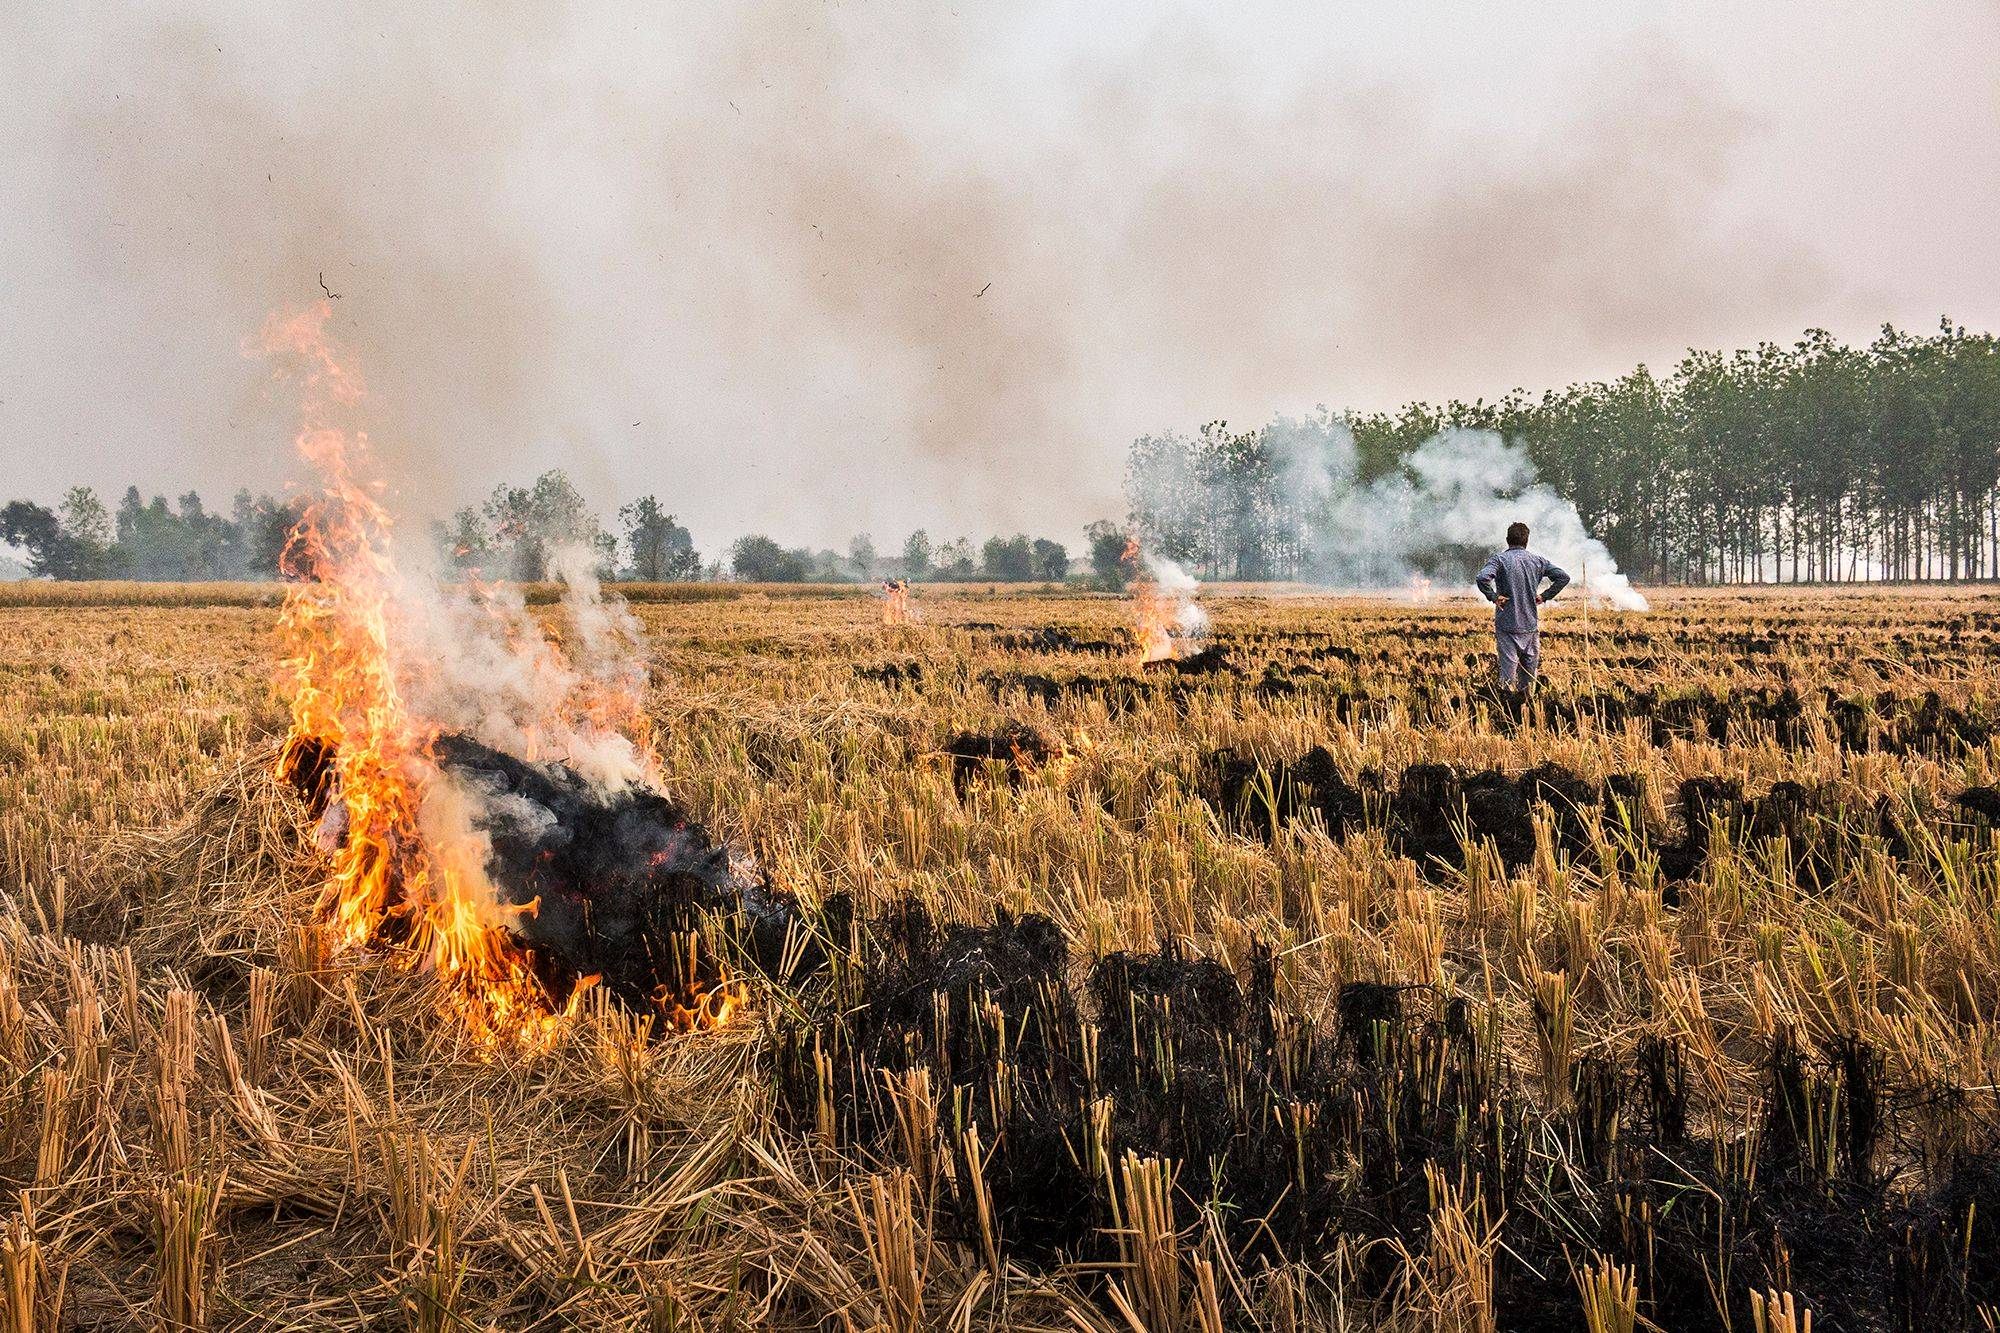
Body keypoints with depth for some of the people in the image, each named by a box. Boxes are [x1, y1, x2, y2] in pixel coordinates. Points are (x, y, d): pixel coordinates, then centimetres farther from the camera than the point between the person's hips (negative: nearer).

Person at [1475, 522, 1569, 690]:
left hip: (1507, 624, -3)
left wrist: (1493, 597, -12)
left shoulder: (1500, 560, -8)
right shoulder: (1538, 561, 4)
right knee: (1530, 668, 14)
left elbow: (1482, 578, -25)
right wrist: (1545, 596, 6)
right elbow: (1563, 577, 3)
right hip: (1531, 623, 3)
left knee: (1508, 665, -3)